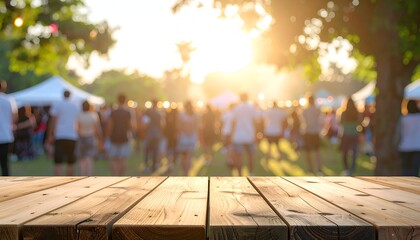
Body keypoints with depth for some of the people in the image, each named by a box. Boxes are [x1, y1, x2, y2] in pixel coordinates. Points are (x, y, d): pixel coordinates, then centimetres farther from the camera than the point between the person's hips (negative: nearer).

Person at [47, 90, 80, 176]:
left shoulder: (57, 105, 1)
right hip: (72, 136, 3)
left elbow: (53, 121, -3)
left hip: (59, 136, -3)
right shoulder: (77, 106, 11)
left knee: (58, 162, -5)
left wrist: (50, 135, 0)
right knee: (71, 162, 11)